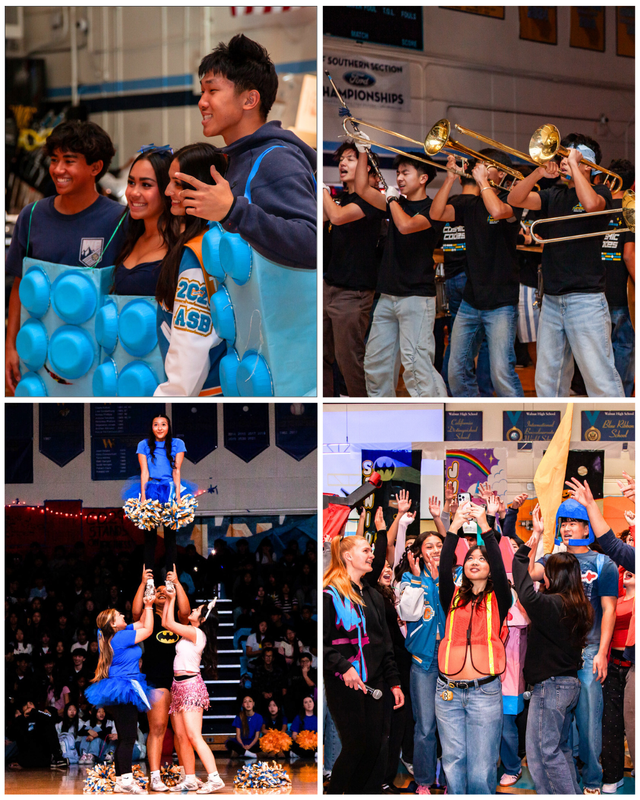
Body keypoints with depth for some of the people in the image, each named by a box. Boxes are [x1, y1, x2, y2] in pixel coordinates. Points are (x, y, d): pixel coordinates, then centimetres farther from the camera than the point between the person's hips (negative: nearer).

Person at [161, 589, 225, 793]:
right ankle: (190, 780, 9)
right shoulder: (189, 633, 14)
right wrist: (168, 599, 17)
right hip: (179, 685, 10)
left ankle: (214, 778, -21)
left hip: (191, 685, -10)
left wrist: (172, 599, 3)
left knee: (194, 736, -16)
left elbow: (170, 623, -7)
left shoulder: (197, 633, -11)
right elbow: (166, 623, 22)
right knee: (182, 737, 7)